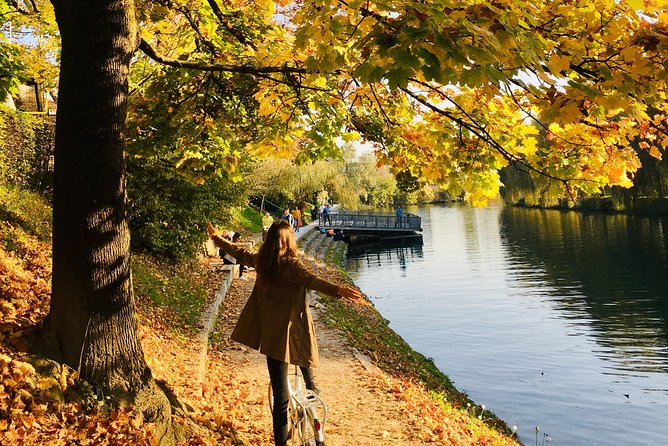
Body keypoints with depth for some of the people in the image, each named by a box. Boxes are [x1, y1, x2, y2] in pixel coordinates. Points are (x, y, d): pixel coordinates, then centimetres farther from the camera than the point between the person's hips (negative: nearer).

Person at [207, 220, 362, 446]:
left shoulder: (260, 260, 5)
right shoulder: (291, 265, -14)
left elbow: (238, 252, 22)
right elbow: (312, 280, -32)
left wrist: (217, 237, 40)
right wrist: (338, 290, -48)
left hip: (269, 334, 5)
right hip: (287, 335, -5)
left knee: (281, 394, 8)